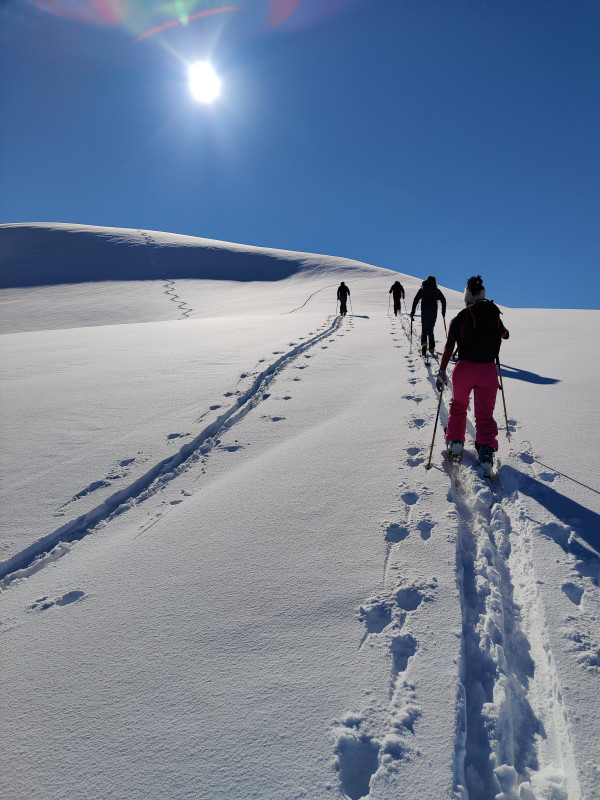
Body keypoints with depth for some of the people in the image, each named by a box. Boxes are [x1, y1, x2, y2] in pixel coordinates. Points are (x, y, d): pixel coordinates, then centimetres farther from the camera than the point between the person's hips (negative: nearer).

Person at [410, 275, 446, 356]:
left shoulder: (422, 289, 6)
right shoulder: (436, 290, 8)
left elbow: (415, 300, -2)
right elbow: (443, 300, 2)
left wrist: (412, 312, -1)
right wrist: (443, 312, 9)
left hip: (424, 312, -1)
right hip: (433, 312, 1)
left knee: (424, 330, 7)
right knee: (430, 330, 10)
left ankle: (424, 343, -20)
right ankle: (431, 348, 2)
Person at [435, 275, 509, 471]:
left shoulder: (459, 318, -3)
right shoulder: (494, 315, 5)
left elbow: (449, 346, -9)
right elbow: (505, 335, 26)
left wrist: (442, 371, -5)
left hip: (464, 368, -1)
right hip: (488, 370, 1)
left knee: (458, 406, 23)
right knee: (485, 413, 7)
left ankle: (455, 444, 19)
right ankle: (486, 449, -13)